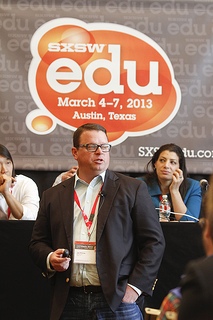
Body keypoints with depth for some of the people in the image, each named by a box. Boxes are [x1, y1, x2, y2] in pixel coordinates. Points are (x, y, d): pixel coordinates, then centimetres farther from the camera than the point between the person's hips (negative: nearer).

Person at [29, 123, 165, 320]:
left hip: (118, 302, -2)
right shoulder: (53, 196, 13)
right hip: (69, 302, 2)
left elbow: (154, 242, 1)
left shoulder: (133, 189, 5)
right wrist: (50, 258, -6)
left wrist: (135, 287, -7)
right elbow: (37, 242, 16)